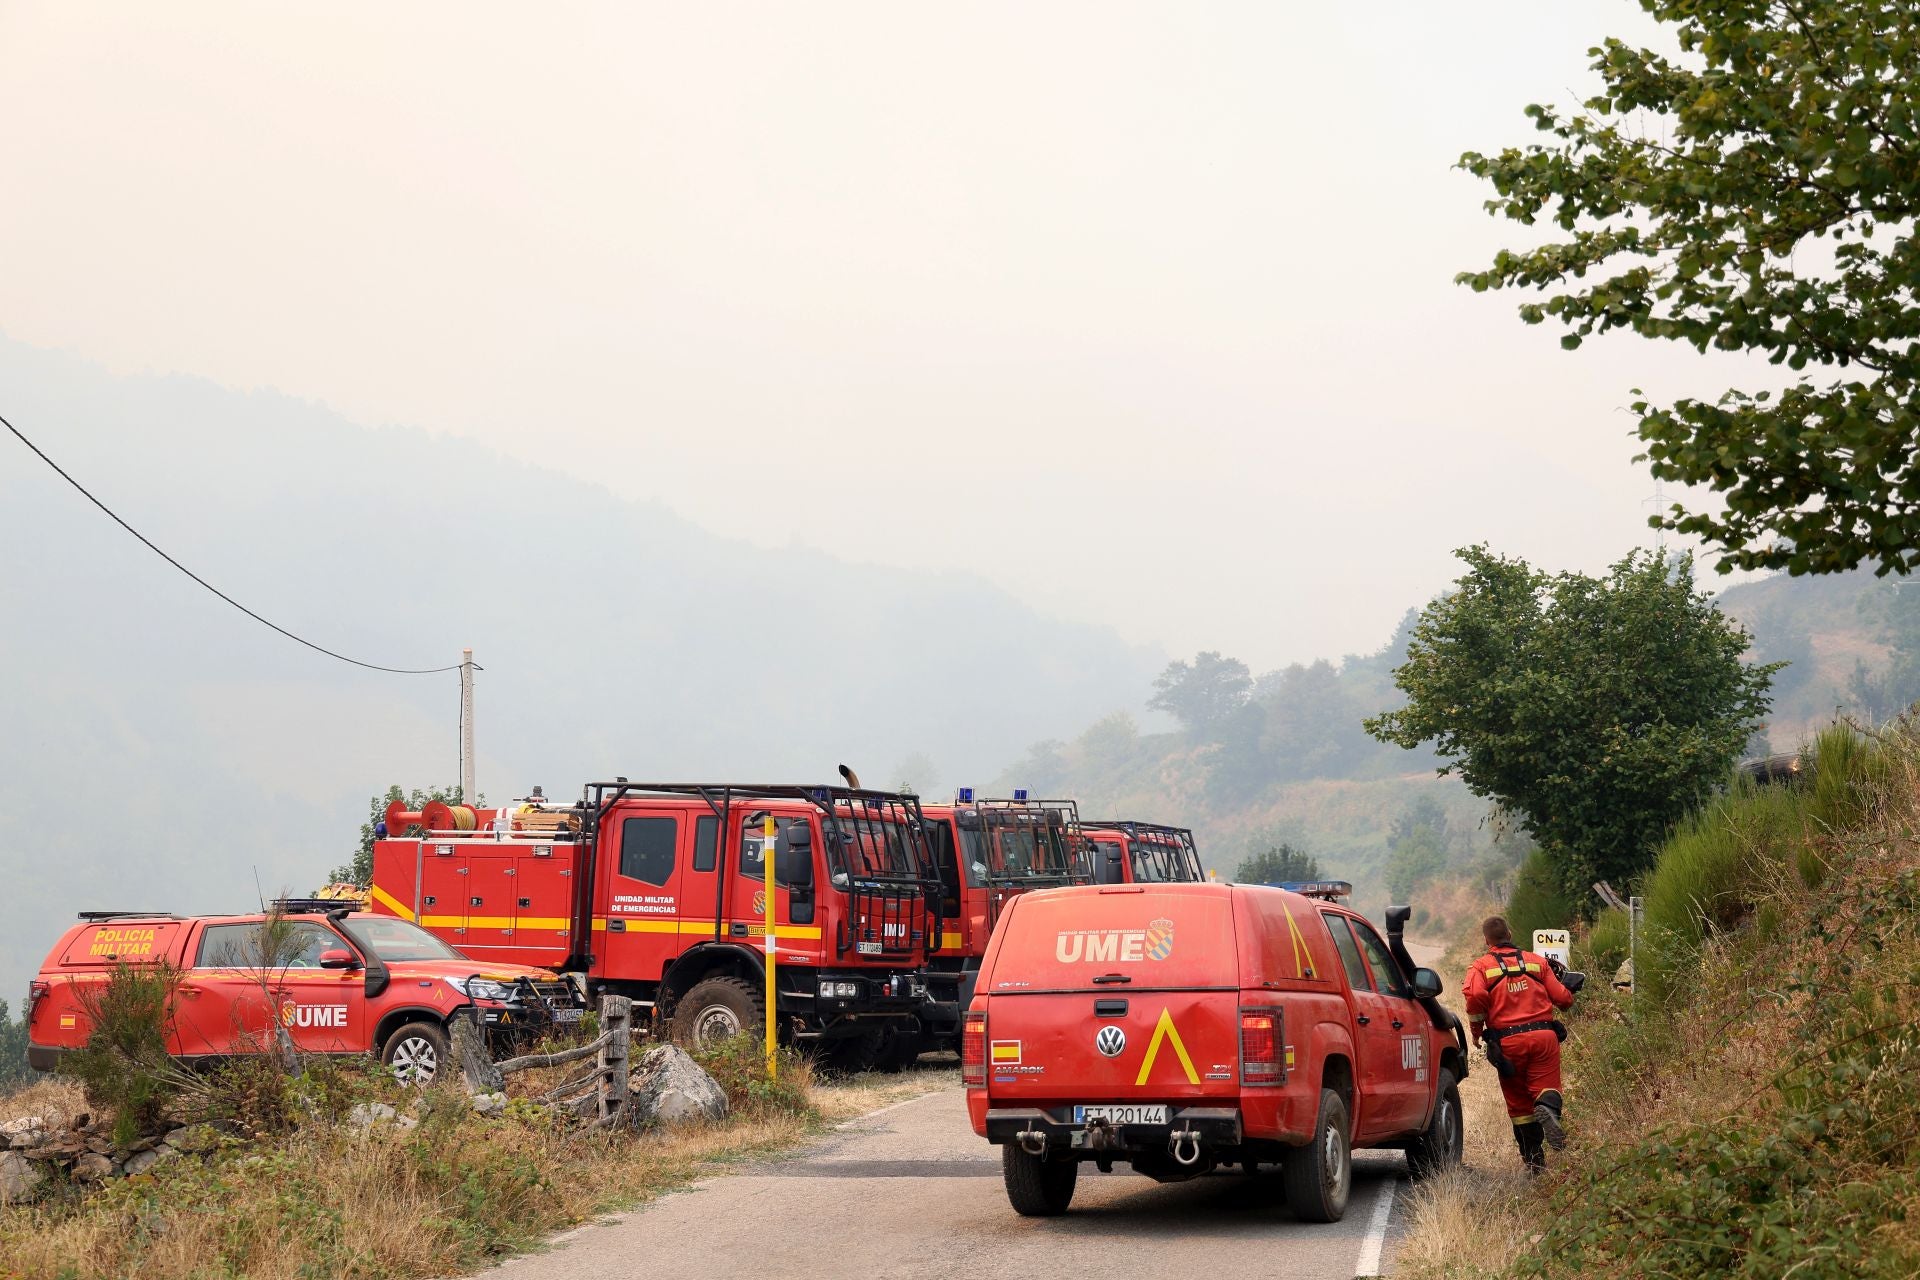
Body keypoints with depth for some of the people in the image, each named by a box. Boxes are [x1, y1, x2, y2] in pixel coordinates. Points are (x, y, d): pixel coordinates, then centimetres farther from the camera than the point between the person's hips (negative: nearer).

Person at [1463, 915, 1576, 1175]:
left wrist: (1477, 1031, 0)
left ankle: (1534, 1161, 10)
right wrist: (1568, 997, 35)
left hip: (1508, 1042, -1)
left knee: (1519, 1102, 9)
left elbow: (1476, 996, -15)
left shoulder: (1481, 966, 6)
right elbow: (1563, 998, 11)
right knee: (1545, 1086, -1)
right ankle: (1548, 1109, -37)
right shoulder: (1536, 961, 14)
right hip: (1544, 1035, 1)